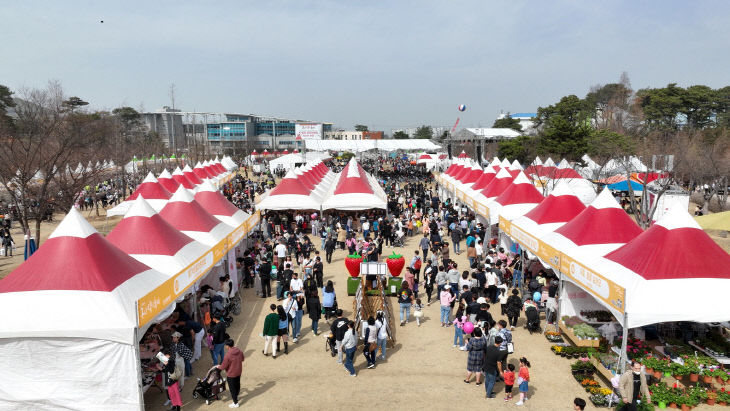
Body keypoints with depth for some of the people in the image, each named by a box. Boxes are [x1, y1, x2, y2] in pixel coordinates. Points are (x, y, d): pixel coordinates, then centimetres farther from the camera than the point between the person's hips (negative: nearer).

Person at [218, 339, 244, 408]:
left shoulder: (228, 355, -30)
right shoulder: (239, 351, -11)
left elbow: (223, 367, -20)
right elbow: (242, 359, 8)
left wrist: (218, 366, 1)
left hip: (231, 374, -6)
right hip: (239, 372, 6)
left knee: (232, 388, 12)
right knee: (237, 385, 26)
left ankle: (235, 403, 25)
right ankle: (236, 397, 49)